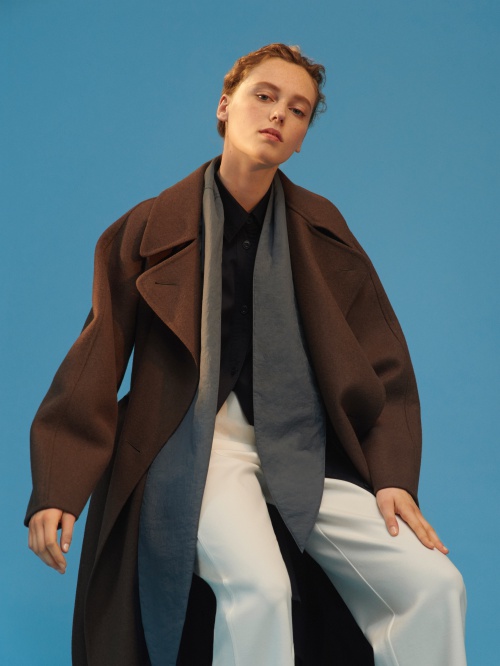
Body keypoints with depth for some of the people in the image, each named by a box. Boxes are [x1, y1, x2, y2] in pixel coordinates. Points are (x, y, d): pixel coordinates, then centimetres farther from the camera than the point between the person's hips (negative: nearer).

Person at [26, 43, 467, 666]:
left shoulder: (321, 230, 12)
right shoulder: (152, 228, 6)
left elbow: (379, 354, 12)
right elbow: (96, 359, 4)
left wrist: (392, 476, 0)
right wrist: (57, 491, -3)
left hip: (303, 447, 3)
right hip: (198, 442, -3)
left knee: (435, 584, -16)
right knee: (259, 588, -32)